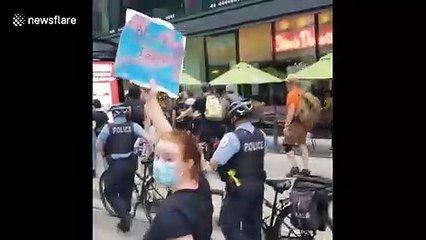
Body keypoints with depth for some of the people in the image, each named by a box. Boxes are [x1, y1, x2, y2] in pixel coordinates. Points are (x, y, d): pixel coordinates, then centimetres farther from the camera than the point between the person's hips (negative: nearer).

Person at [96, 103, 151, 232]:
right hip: (130, 162, 4)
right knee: (126, 191, 19)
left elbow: (98, 145, -5)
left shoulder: (108, 127, -6)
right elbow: (148, 138, -9)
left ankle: (124, 215, -9)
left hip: (115, 164, -4)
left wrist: (104, 155, 12)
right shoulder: (133, 126, -1)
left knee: (110, 193, 9)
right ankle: (126, 217, 26)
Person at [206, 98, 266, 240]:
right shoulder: (261, 135, 3)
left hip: (239, 188, -7)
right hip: (258, 186, 7)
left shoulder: (233, 137, -19)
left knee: (228, 225, 2)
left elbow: (214, 164, -19)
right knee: (253, 224, 17)